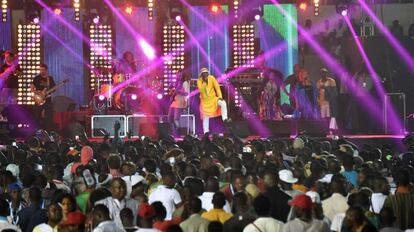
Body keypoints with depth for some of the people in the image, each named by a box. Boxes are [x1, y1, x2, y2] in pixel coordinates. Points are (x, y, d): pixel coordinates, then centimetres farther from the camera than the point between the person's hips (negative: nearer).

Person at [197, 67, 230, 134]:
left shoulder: (211, 78, -7)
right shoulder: (199, 81, -8)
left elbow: (217, 87, -7)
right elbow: (201, 90, -22)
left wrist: (220, 97, -16)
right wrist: (205, 83, -31)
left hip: (213, 98, 1)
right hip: (205, 101, 0)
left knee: (223, 103, -26)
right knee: (206, 117, 2)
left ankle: (225, 119, -22)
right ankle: (206, 132, 11)